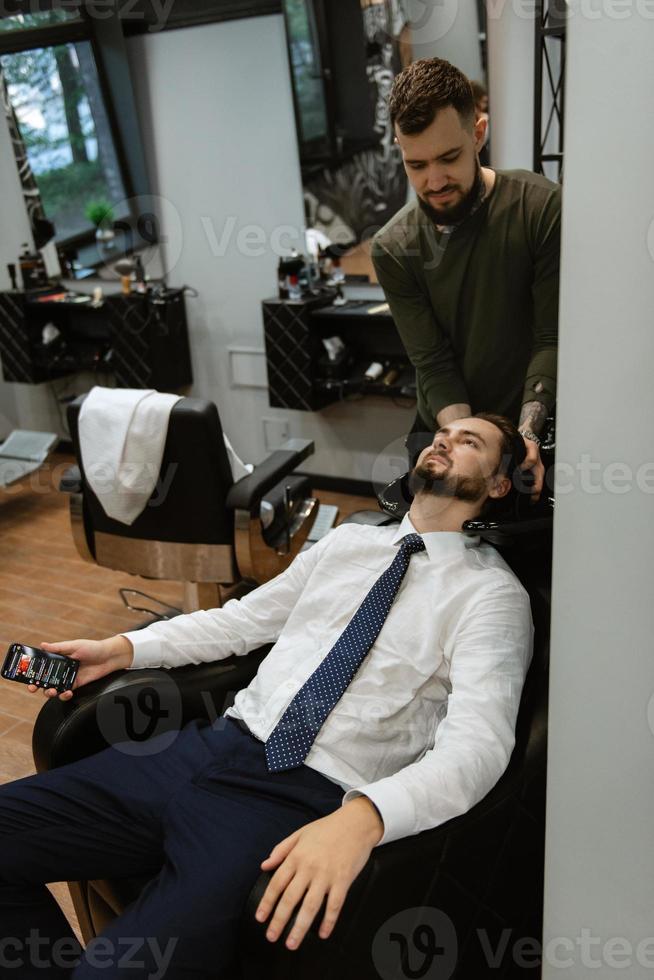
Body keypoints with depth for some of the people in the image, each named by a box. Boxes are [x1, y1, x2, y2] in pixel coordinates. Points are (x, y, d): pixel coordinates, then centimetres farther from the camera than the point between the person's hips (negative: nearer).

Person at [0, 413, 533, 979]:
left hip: (307, 801, -6)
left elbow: (478, 742, -18)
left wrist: (364, 817, -35)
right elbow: (248, 618, 21)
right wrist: (123, 648, 12)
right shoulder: (349, 540, 16)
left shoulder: (492, 592, -4)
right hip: (215, 745, 7)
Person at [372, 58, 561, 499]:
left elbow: (553, 339, -14)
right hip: (443, 432, 2)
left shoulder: (542, 209, -14)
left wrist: (526, 432, -26)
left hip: (532, 429, -1)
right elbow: (433, 362, -12)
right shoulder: (394, 248, -10)